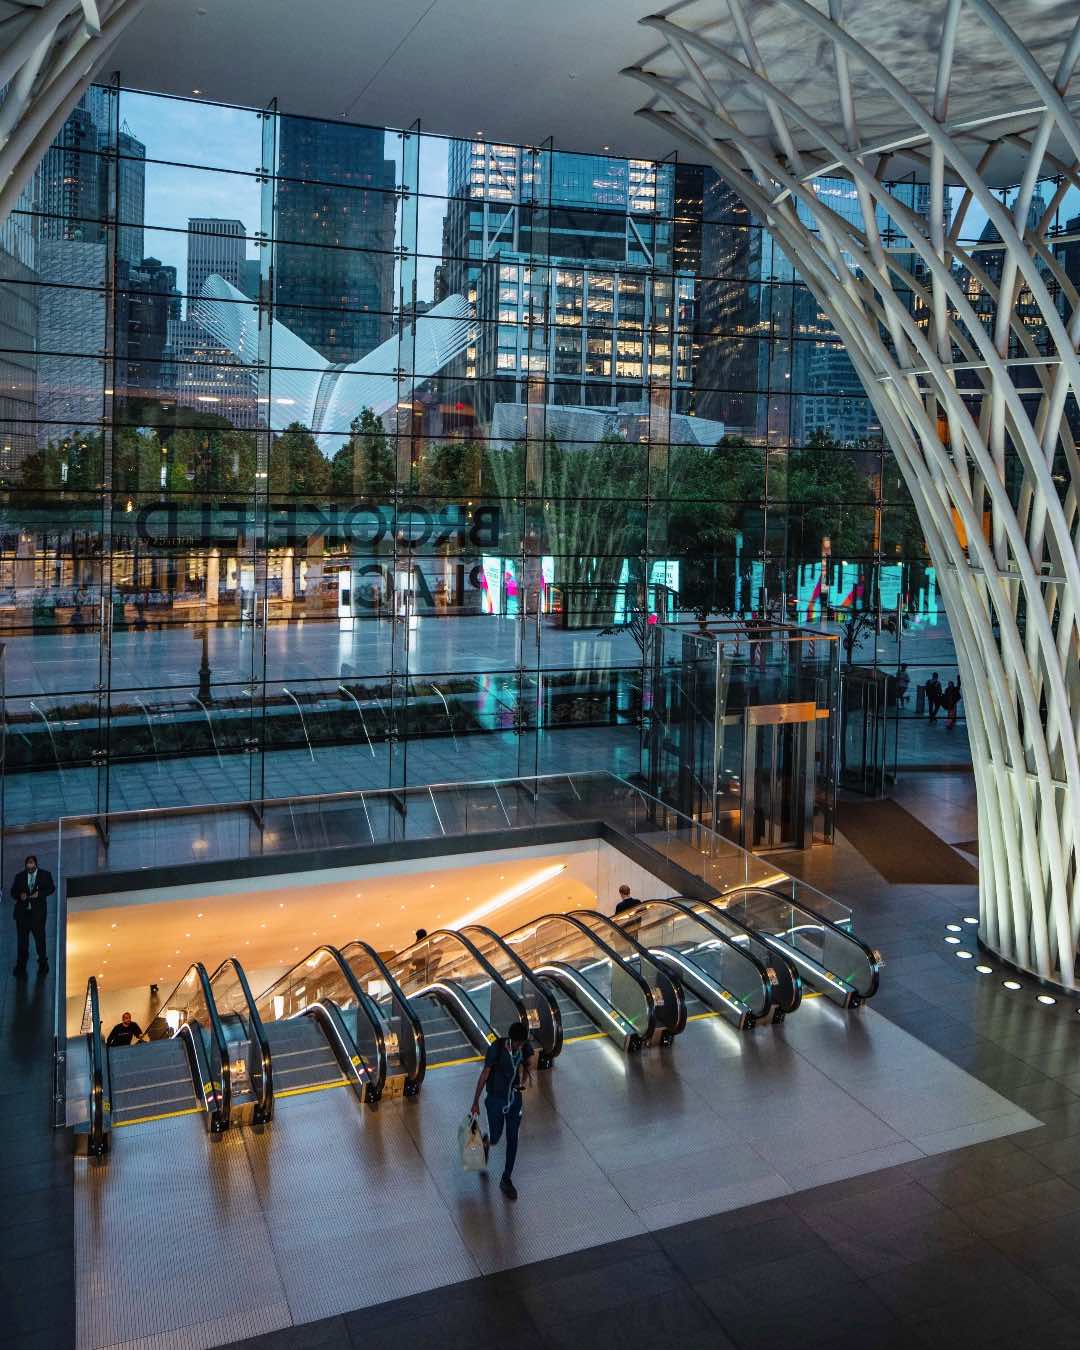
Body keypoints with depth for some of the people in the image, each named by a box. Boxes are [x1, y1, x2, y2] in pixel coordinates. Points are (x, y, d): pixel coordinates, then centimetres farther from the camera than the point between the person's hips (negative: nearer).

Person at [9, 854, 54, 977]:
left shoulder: (45, 874, 9)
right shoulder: (19, 876, 14)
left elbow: (51, 888, 3)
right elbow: (13, 891, 11)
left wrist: (40, 893, -13)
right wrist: (20, 895, -10)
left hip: (38, 911, -2)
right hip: (22, 911, 2)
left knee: (39, 936, -2)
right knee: (22, 938, 3)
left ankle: (42, 964, 9)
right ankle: (21, 966, 9)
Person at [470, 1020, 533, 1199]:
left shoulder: (526, 1048, -14)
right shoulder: (496, 1048, -25)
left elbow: (527, 1067, 2)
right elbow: (484, 1074, -15)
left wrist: (525, 1082, -21)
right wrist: (475, 1101, -9)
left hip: (515, 1098, 3)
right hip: (495, 1099, -3)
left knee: (512, 1140, 8)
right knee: (495, 1138, 8)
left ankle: (506, 1180, 26)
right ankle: (486, 1142, 47)